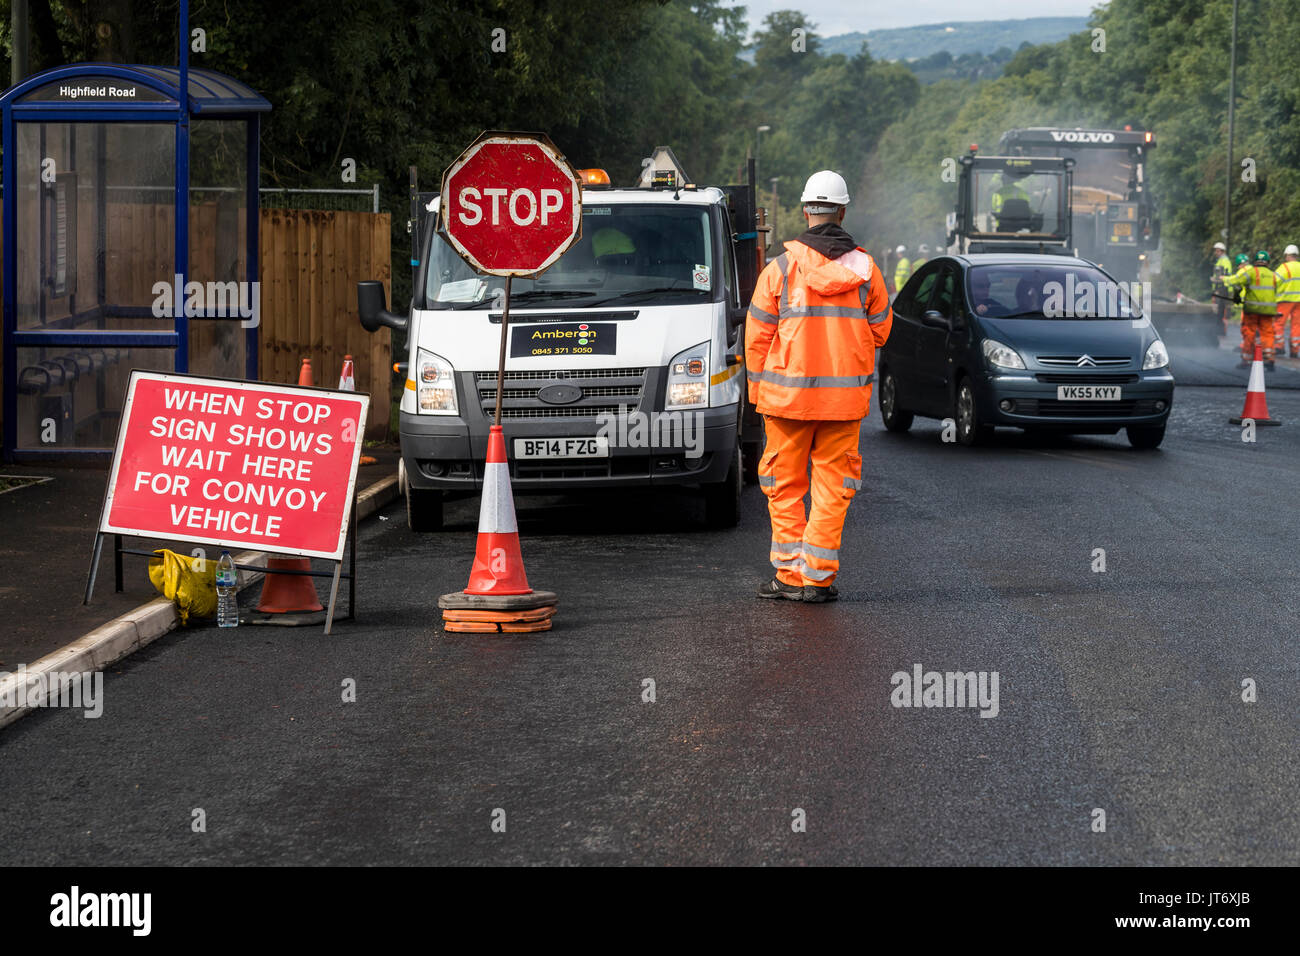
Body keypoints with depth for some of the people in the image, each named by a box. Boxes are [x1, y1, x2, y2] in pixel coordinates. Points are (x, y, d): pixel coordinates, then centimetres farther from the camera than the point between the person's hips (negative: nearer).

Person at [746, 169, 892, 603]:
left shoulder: (780, 269, -5)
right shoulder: (866, 270, 0)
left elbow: (757, 338, -2)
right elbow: (879, 332, 9)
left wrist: (757, 390, 8)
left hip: (788, 394, -1)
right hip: (845, 396, 2)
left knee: (786, 486, 9)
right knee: (832, 486, 7)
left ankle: (790, 573, 7)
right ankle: (817, 576, 4)